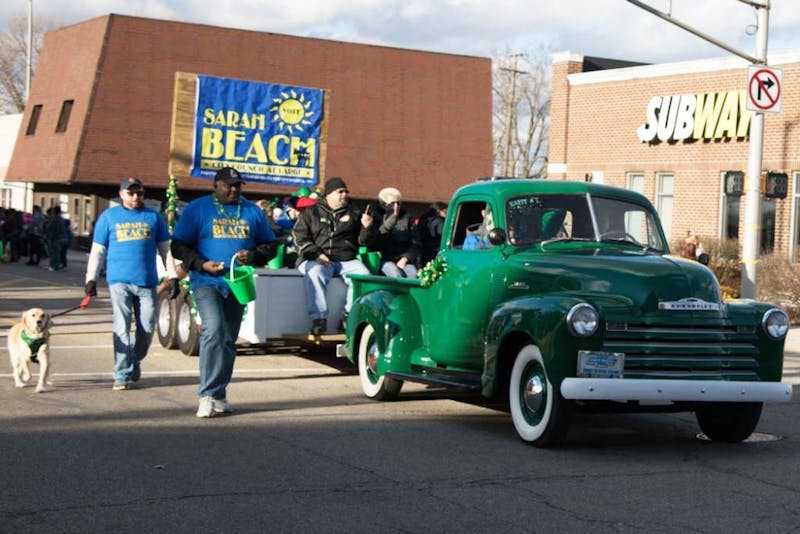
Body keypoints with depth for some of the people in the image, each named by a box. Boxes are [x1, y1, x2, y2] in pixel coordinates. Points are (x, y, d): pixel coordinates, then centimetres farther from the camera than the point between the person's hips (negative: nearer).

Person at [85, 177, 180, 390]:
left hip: (147, 282, 2)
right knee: (121, 328, -7)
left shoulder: (153, 217, 12)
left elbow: (165, 249, 14)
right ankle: (123, 374, -4)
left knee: (146, 328, 4)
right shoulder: (108, 217, 8)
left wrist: (172, 277, 8)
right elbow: (97, 251, 8)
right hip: (119, 281, -2)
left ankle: (135, 362, 28)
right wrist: (91, 279, 1)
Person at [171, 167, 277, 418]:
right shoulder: (197, 209, 3)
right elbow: (179, 246, 1)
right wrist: (203, 264, -15)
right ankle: (208, 395, -21)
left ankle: (218, 395, 18)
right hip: (207, 282, -4)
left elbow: (270, 245, 16)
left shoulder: (253, 211, 13)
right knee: (213, 331, -22)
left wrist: (253, 256, -6)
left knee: (228, 339, 8)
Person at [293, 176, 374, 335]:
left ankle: (350, 315, -15)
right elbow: (300, 237, 3)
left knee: (364, 275, -27)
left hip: (346, 260, 2)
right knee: (315, 273, -35)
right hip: (318, 260, -2)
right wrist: (316, 254, -12)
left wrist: (367, 228, -7)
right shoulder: (311, 213, 12)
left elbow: (364, 241, 15)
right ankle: (318, 318, -34)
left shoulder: (354, 214, 19)